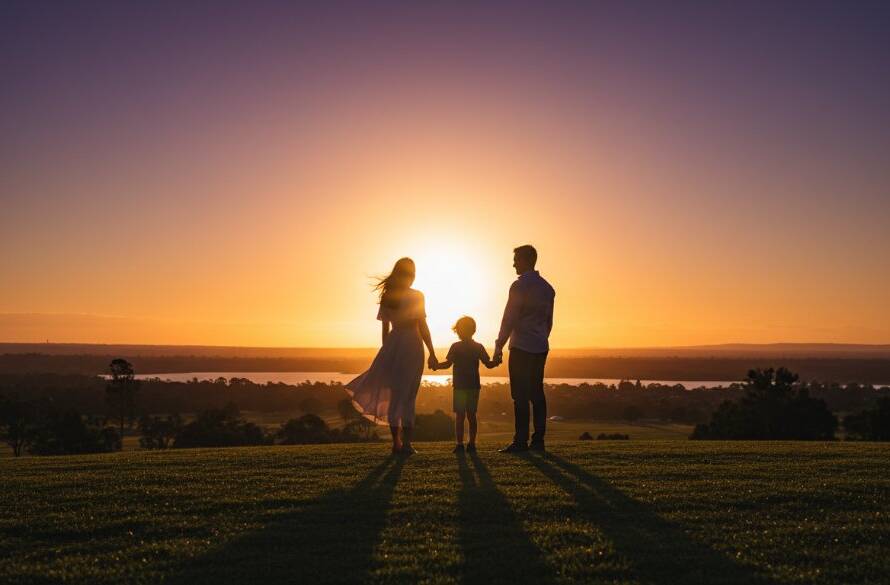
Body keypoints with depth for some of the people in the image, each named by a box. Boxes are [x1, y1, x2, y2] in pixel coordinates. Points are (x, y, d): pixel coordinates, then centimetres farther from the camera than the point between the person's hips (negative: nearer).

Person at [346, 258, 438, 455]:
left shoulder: (387, 297, 7)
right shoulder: (416, 296, -5)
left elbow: (385, 328, 9)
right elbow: (423, 327, -7)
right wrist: (432, 353, -3)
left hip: (392, 344, 4)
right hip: (412, 344, -4)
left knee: (394, 394, 10)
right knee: (408, 395, 0)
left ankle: (396, 442, 11)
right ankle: (406, 444, -2)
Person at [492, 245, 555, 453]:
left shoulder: (520, 286, -10)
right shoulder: (547, 287, 14)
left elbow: (509, 319, -13)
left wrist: (499, 346, -10)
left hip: (521, 348, -8)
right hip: (541, 348, 8)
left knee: (520, 396, -6)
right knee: (537, 393, 9)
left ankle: (521, 441, -6)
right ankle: (538, 440, 9)